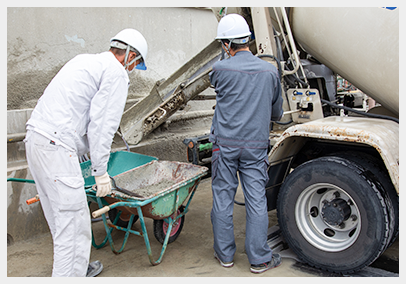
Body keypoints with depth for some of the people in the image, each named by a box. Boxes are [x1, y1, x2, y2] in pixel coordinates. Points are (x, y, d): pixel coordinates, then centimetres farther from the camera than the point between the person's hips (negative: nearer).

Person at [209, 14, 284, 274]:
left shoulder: (220, 70, -7)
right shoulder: (270, 71, 1)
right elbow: (277, 113, 12)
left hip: (225, 143, -1)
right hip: (256, 146, 2)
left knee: (223, 198, 9)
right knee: (257, 201, 6)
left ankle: (225, 254, 20)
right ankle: (259, 259, 13)